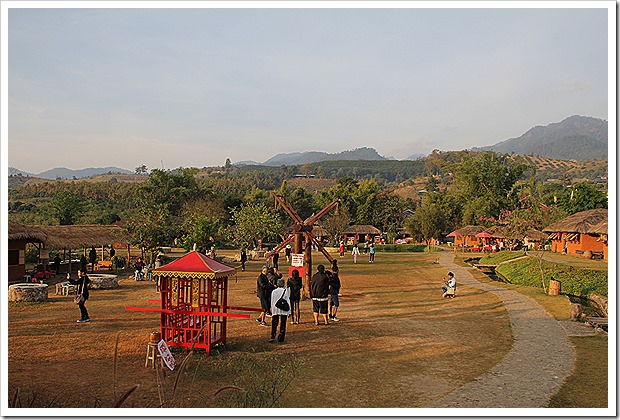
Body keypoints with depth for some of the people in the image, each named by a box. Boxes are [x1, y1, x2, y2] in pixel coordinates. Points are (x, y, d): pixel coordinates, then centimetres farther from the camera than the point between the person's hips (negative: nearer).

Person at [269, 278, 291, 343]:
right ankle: (280, 338, 5)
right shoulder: (286, 291, -6)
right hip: (284, 310, -2)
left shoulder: (273, 291, 1)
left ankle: (272, 337, -3)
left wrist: (272, 310, 16)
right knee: (283, 325, 5)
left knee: (274, 324, 7)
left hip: (275, 310, 2)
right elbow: (288, 301, -3)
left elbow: (272, 302, 7)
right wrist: (289, 311, 2)